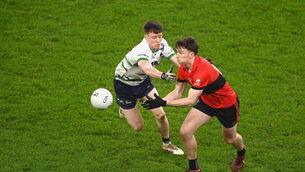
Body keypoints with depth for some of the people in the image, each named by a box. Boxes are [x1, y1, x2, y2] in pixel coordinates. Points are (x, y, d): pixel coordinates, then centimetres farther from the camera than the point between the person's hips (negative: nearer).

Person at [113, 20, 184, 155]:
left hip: (143, 81, 5)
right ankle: (124, 109, 37)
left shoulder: (162, 44, -17)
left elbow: (177, 60, -22)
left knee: (160, 115, -6)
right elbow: (147, 69, -60)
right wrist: (163, 75, -78)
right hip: (124, 84, -5)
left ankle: (167, 144, 21)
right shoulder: (140, 51, -40)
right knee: (138, 126, 3)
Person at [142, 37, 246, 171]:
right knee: (185, 131, -11)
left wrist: (164, 103, -46)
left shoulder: (202, 70, -40)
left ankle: (241, 153, 55)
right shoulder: (183, 69, -14)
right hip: (206, 101, 6)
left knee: (230, 139, 18)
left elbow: (191, 100, -42)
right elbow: (177, 92, -7)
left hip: (227, 103, -6)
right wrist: (158, 101, -25)